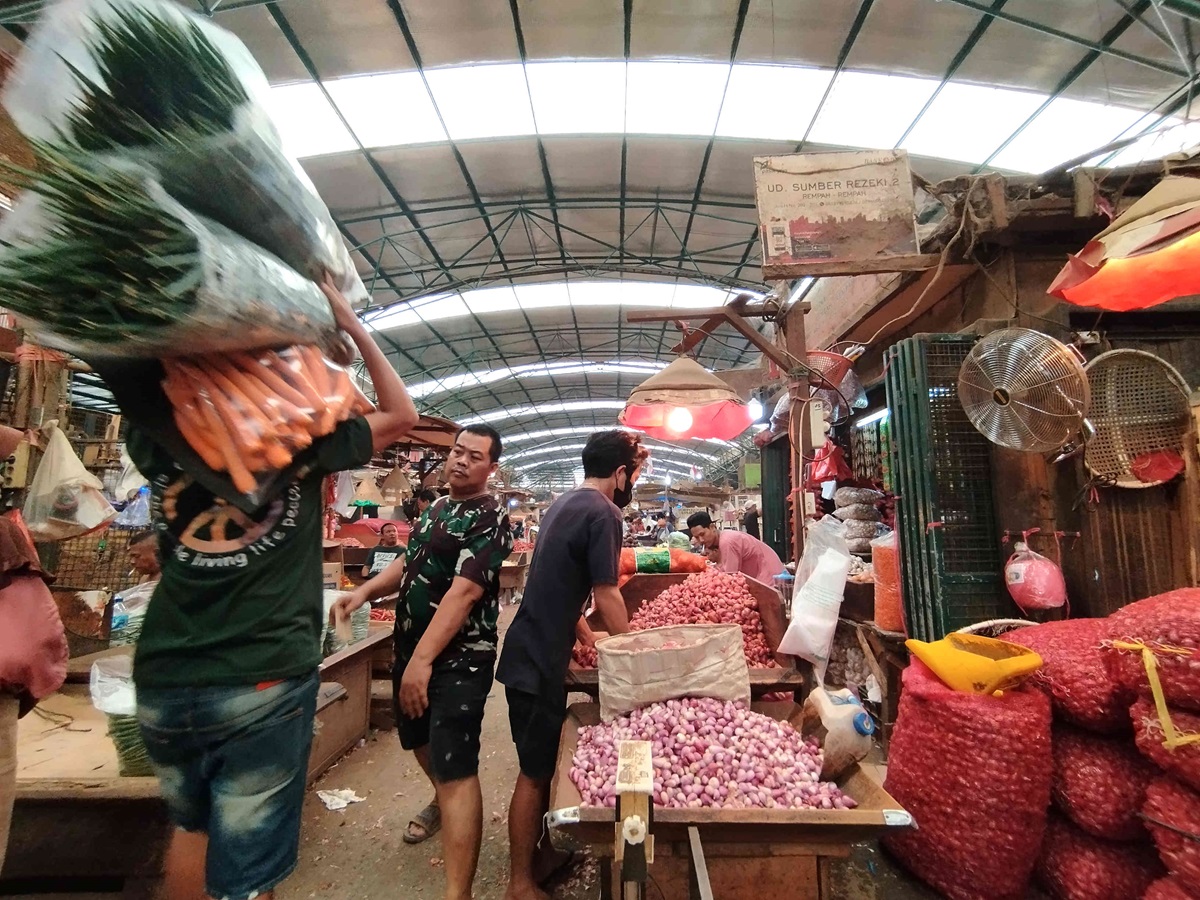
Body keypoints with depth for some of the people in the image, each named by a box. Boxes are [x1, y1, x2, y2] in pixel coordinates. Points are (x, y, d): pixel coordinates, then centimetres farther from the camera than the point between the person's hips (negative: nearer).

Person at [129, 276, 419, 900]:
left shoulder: (159, 433, 0)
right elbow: (402, 416, 5)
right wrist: (352, 325, 5)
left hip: (165, 680, 5)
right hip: (265, 680, -5)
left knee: (191, 826, 30)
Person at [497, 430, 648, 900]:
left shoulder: (564, 504, 10)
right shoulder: (603, 513, -18)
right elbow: (606, 597, -17)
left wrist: (588, 638, 19)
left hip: (531, 651, 9)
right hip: (539, 661, -9)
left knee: (546, 762, 21)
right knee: (535, 772, 6)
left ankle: (546, 854, 38)